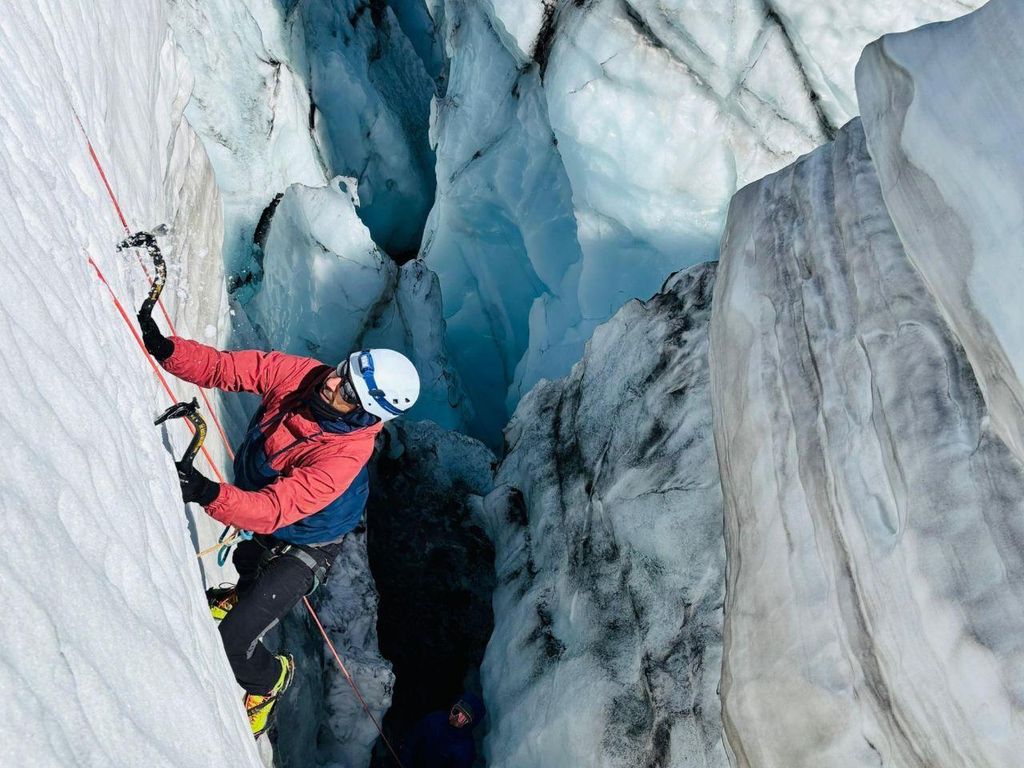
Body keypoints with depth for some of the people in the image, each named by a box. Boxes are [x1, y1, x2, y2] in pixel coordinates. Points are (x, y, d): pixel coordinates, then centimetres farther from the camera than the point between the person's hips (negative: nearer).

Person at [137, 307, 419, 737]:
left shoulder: (345, 455, -40)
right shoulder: (301, 375, -25)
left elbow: (273, 512, -45)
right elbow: (223, 367, -21)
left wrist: (208, 493, -60)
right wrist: (165, 349, -36)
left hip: (300, 549, -6)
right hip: (254, 509, 7)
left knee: (227, 646, -8)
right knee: (247, 570, 37)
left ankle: (270, 678, 26)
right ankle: (244, 595, 74)